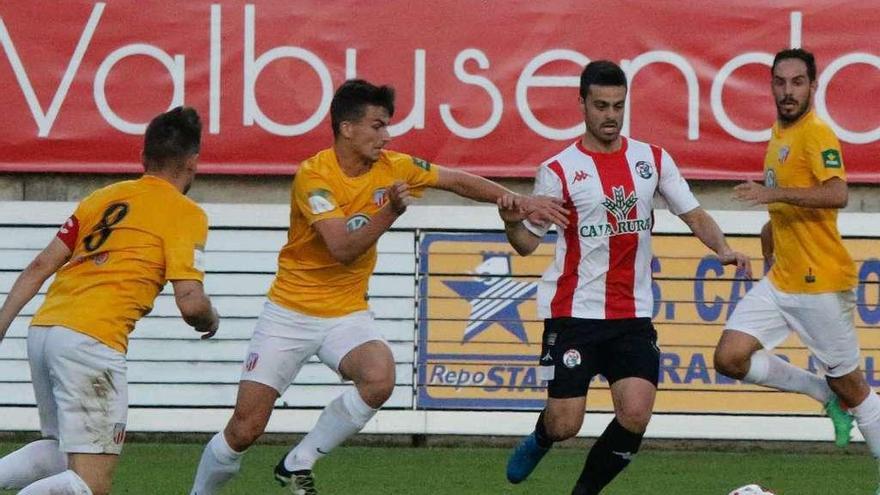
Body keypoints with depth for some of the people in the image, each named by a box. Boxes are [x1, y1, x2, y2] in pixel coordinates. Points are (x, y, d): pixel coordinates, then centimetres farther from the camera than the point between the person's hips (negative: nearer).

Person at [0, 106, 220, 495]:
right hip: (92, 340, -7)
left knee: (60, 452, 25)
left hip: (42, 330, 7)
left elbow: (40, 267, 15)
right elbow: (190, 303, -7)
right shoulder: (186, 215, 2)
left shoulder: (103, 197, 20)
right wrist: (210, 321, 15)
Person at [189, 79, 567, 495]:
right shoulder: (314, 176, -18)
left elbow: (457, 181, 9)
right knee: (245, 430, -8)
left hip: (347, 315, 4)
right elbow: (343, 249, -27)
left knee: (379, 378, -28)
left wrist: (517, 201, 2)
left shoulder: (391, 167, -2)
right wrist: (390, 212, -37)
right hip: (290, 314, -4)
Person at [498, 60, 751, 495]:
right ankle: (539, 441, 33)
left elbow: (693, 215, 11)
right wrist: (512, 222, -23)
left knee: (635, 416, -14)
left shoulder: (653, 160, 7)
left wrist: (722, 248, -8)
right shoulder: (560, 170, -2)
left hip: (633, 315, 2)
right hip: (573, 313, -2)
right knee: (565, 425, -5)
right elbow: (528, 243, -1)